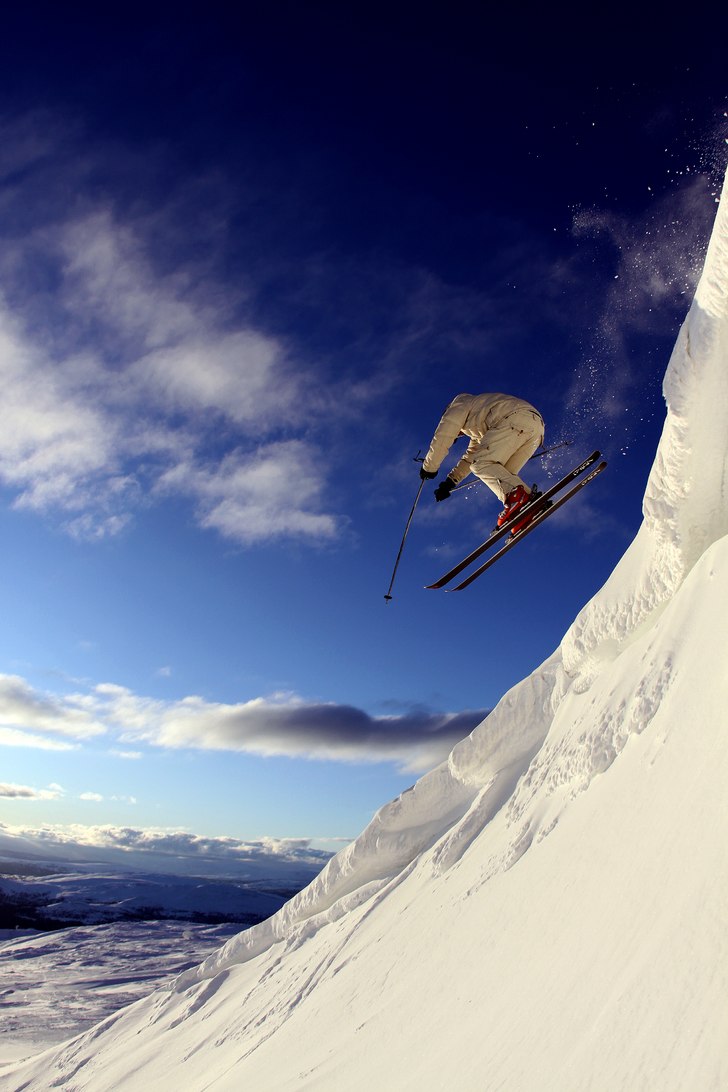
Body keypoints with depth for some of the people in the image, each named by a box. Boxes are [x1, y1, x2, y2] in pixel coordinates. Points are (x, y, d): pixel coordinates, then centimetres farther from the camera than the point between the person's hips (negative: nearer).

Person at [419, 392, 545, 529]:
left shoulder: (460, 403, 20)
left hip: (517, 417, -9)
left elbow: (443, 436, 11)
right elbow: (471, 457, 42)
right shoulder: (478, 430, 42)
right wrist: (451, 481, 37)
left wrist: (429, 467, 16)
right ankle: (530, 498, -18)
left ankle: (515, 495, -38)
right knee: (503, 474, 9)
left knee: (481, 464, -14)